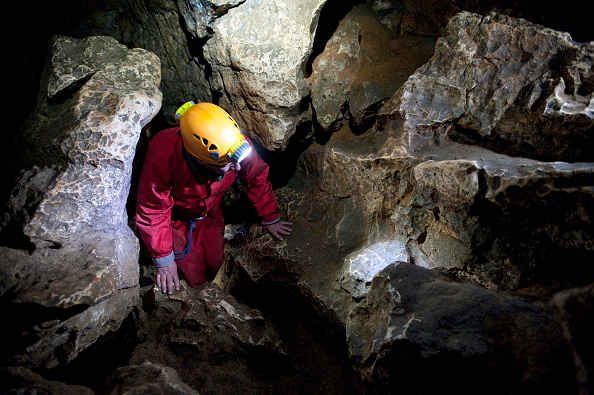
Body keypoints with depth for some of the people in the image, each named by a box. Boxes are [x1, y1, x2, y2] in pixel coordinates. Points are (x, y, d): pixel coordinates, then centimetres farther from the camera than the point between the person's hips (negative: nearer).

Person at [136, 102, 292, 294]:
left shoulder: (237, 145, -33)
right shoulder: (163, 157, -43)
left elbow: (256, 178, -11)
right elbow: (152, 211, -28)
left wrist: (270, 219, -1)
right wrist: (163, 260, -21)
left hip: (210, 213, 4)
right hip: (176, 218, -3)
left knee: (215, 262, 6)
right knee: (192, 276, -6)